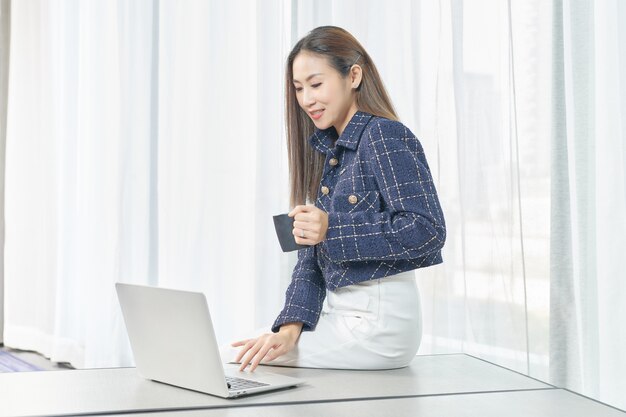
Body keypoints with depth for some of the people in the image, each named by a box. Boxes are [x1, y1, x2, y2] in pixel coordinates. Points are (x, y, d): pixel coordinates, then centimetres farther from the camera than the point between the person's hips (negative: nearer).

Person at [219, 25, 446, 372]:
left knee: (228, 358, -10)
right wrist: (291, 326, -5)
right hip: (338, 311, 8)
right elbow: (311, 253, 8)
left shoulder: (384, 135, -12)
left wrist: (332, 229, -25)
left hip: (378, 318, -8)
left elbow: (426, 231, -20)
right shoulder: (328, 150, 13)